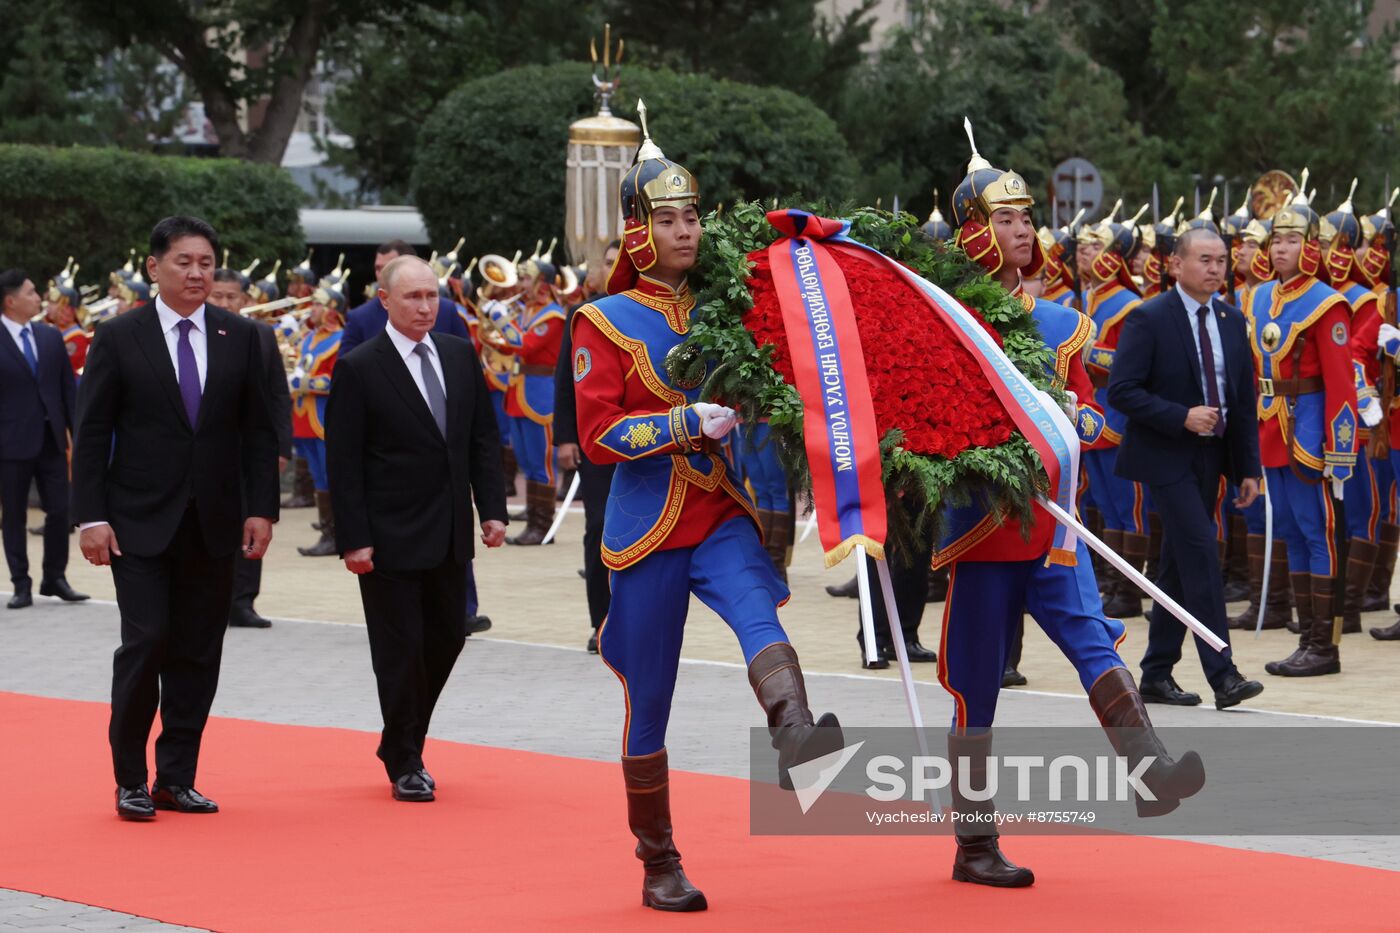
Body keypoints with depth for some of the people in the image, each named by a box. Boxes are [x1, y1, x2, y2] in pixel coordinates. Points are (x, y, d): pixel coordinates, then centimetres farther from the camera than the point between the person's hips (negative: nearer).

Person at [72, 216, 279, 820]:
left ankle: (177, 779, 13)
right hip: (140, 522, -3)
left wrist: (262, 508, 1)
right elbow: (92, 433, -2)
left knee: (197, 655, 4)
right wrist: (91, 516, -9)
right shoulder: (118, 338, -1)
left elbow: (258, 429, 9)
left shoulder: (240, 337, 7)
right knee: (146, 642, -10)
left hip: (213, 522, 3)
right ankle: (130, 780, 2)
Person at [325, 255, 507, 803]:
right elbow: (343, 463, -10)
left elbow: (482, 438, 11)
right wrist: (353, 540, -15)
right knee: (401, 649, 0)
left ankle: (400, 743, 29)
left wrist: (491, 508, 2)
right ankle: (405, 764, 13)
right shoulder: (358, 369, -9)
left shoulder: (460, 356, 7)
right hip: (390, 537, -6)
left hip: (449, 534, 6)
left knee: (447, 638, 11)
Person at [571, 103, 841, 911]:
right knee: (649, 701, 4)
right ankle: (660, 867, 16)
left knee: (756, 609, -31)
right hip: (648, 526, -2)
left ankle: (795, 732, -57)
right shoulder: (606, 324, -2)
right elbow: (598, 436, -10)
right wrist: (687, 425, -20)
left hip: (724, 517, 2)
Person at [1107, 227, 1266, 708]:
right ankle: (1222, 675, -15)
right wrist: (1182, 416, -23)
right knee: (1202, 554, -14)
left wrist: (1249, 467, 8)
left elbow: (1244, 397, 12)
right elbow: (1122, 391, -16)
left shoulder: (1232, 320, 8)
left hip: (1210, 457, 7)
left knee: (1180, 564, 11)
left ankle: (1157, 674, 18)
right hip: (1166, 456, -7)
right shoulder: (1149, 319, -11)